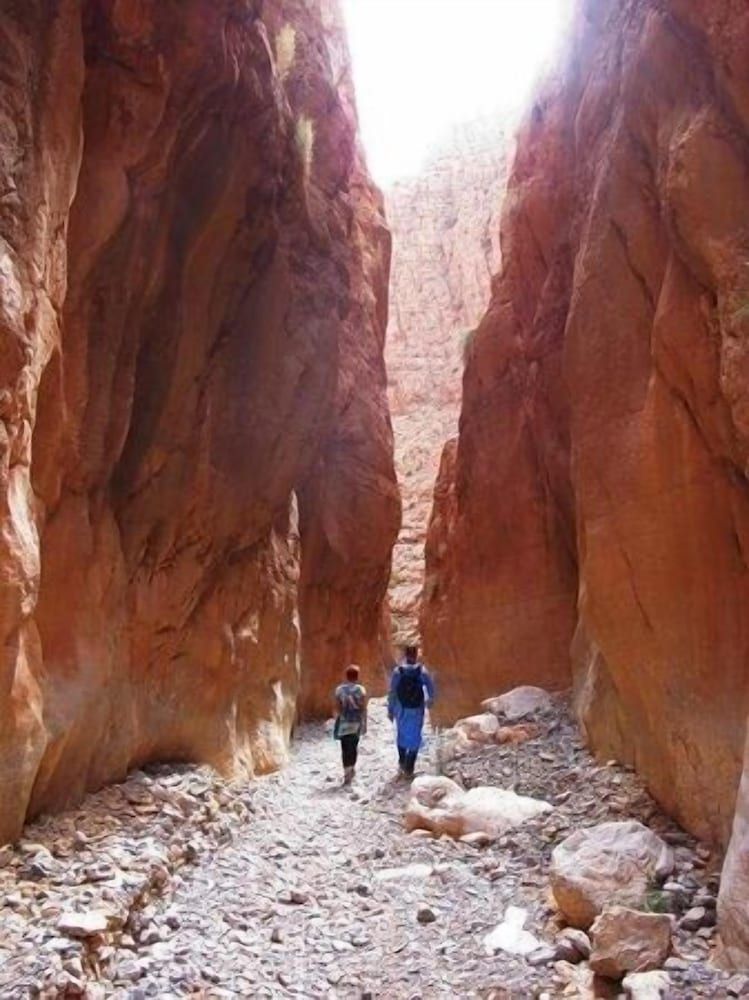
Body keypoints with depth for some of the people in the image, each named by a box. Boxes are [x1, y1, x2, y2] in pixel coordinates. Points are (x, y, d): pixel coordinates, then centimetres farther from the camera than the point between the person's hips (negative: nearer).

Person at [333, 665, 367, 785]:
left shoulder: (340, 689, -8)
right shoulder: (361, 689, -8)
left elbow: (338, 708, -6)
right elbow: (364, 709, -6)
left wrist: (337, 720, 6)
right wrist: (364, 723, 3)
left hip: (344, 723, -1)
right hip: (357, 722, 1)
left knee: (345, 748, 4)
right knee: (354, 746, 20)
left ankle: (347, 774, 1)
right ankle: (352, 769, 32)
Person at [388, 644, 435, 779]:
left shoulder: (397, 671, -11)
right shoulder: (423, 671, -12)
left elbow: (392, 693, -8)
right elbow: (431, 689, -3)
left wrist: (390, 710, 2)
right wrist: (430, 700, 18)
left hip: (401, 710, 1)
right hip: (417, 710, -1)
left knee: (401, 735, 22)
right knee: (415, 738, 11)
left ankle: (402, 763, 30)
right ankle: (409, 768, 11)